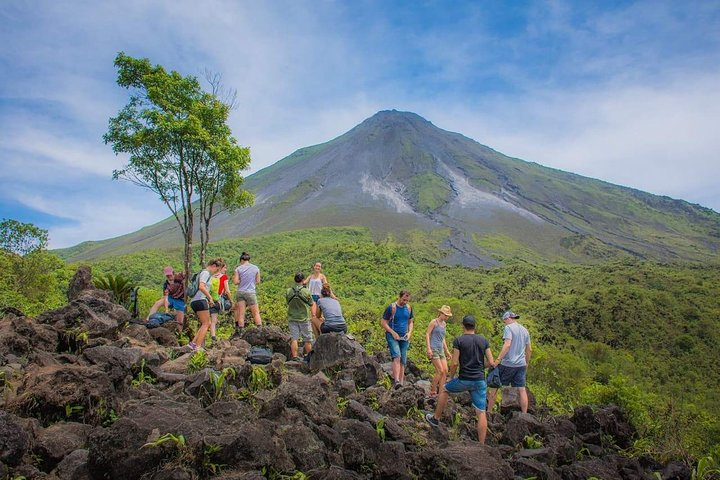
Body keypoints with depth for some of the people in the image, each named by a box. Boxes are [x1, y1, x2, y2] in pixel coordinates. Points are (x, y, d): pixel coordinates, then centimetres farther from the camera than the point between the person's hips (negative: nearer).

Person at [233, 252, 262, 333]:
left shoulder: (238, 269, 0)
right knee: (256, 313, 5)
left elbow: (236, 282, -3)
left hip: (240, 292, 1)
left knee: (241, 313, 5)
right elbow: (258, 281, 6)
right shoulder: (256, 268, 2)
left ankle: (241, 331, 5)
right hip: (251, 292, -1)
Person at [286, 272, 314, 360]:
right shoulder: (306, 291, -13)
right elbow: (311, 304, -2)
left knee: (294, 338, 6)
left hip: (292, 318, 2)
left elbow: (288, 302, 7)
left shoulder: (288, 291, -6)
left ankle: (294, 356, 3)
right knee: (307, 340, 8)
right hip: (304, 318, -2)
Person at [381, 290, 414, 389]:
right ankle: (396, 381, -31)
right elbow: (383, 322, -6)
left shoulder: (409, 308, 9)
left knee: (403, 362, 6)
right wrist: (393, 332, -15)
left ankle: (401, 383, 11)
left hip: (404, 338, 6)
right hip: (392, 336, -5)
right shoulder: (391, 307, -7)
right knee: (397, 357, -24)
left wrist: (409, 332, 1)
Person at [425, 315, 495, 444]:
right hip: (480, 381, 3)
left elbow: (455, 363, -9)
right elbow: (491, 362, 4)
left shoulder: (458, 340, -6)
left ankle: (436, 419, 33)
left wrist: (452, 376, 8)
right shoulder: (483, 340, 4)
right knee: (481, 413, 5)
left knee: (444, 390, 24)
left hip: (464, 380, -3)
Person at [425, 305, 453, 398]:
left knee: (445, 371, 0)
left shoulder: (444, 324, 16)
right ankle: (432, 392, 1)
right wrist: (428, 348, -17)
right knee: (440, 371, -12)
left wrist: (447, 350, 22)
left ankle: (440, 393, 6)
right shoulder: (434, 322, -5)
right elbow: (427, 334, -9)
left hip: (441, 350, 8)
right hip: (433, 349, -7)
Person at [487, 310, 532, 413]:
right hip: (521, 364, 7)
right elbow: (529, 349, 19)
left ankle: (489, 412, 10)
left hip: (507, 364, -6)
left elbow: (507, 345, -21)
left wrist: (498, 360, -23)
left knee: (494, 386, 5)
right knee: (521, 389, 7)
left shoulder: (508, 328, -8)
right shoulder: (525, 330, 14)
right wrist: (527, 363, 30)